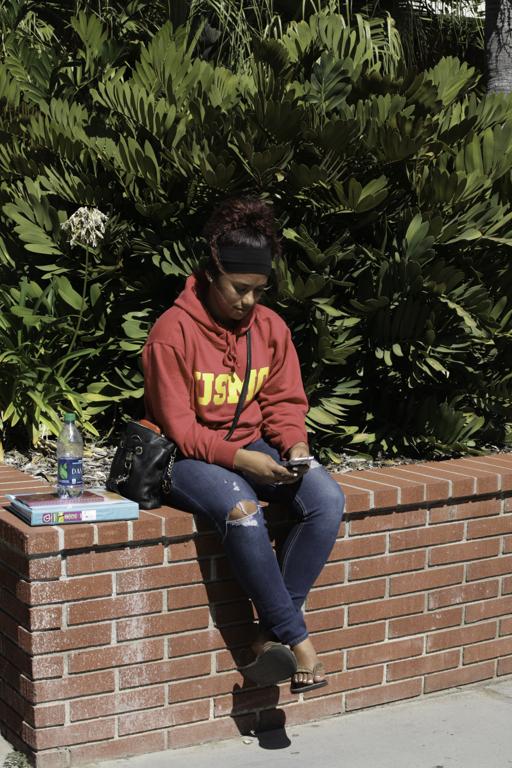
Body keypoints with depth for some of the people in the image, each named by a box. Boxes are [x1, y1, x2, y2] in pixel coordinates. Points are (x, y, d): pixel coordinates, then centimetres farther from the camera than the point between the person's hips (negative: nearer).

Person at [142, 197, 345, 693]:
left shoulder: (270, 327, 3)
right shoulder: (173, 331, -13)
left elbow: (285, 401, 8)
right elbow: (177, 426, -15)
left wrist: (294, 444, -14)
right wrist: (239, 458, -25)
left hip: (254, 448, 6)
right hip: (189, 457, -5)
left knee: (327, 498, -21)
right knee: (241, 510, -37)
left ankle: (271, 634, -18)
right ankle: (296, 639, -23)